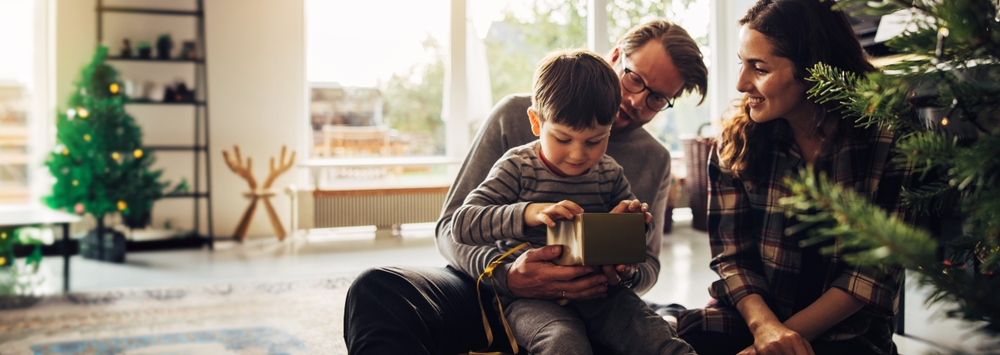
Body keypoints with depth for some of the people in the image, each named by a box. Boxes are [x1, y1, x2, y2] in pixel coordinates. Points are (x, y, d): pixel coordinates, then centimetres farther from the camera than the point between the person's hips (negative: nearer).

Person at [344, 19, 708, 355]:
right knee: (376, 288, -31)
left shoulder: (654, 161, 9)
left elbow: (648, 263, 11)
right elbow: (453, 225, -5)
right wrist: (504, 274, -27)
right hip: (495, 285, -1)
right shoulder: (514, 115, 0)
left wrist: (626, 273, -17)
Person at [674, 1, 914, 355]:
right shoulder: (736, 142, -1)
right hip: (749, 317, 3)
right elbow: (732, 254, -2)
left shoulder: (890, 141, -8)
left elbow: (878, 269, -9)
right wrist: (764, 324, -21)